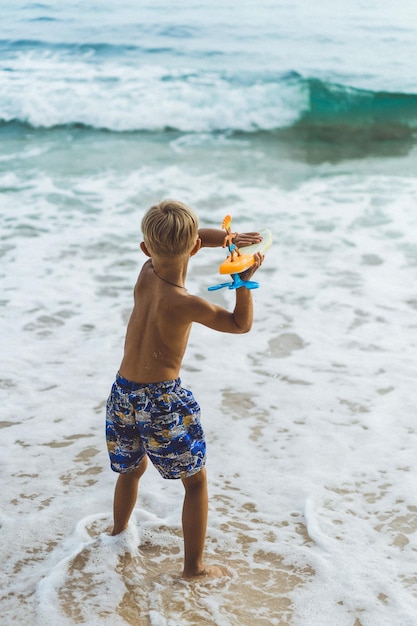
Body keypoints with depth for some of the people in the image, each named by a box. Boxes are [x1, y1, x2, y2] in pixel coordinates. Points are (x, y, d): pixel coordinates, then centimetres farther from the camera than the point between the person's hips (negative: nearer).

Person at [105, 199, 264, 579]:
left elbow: (189, 238, 13)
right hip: (162, 401, -7)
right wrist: (246, 278, -2)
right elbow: (241, 324, -6)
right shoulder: (185, 304, -21)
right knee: (196, 480, 12)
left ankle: (119, 534, 52)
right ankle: (194, 566, 20)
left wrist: (226, 238, 1)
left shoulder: (146, 274, -3)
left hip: (123, 392, 7)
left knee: (132, 468, 31)